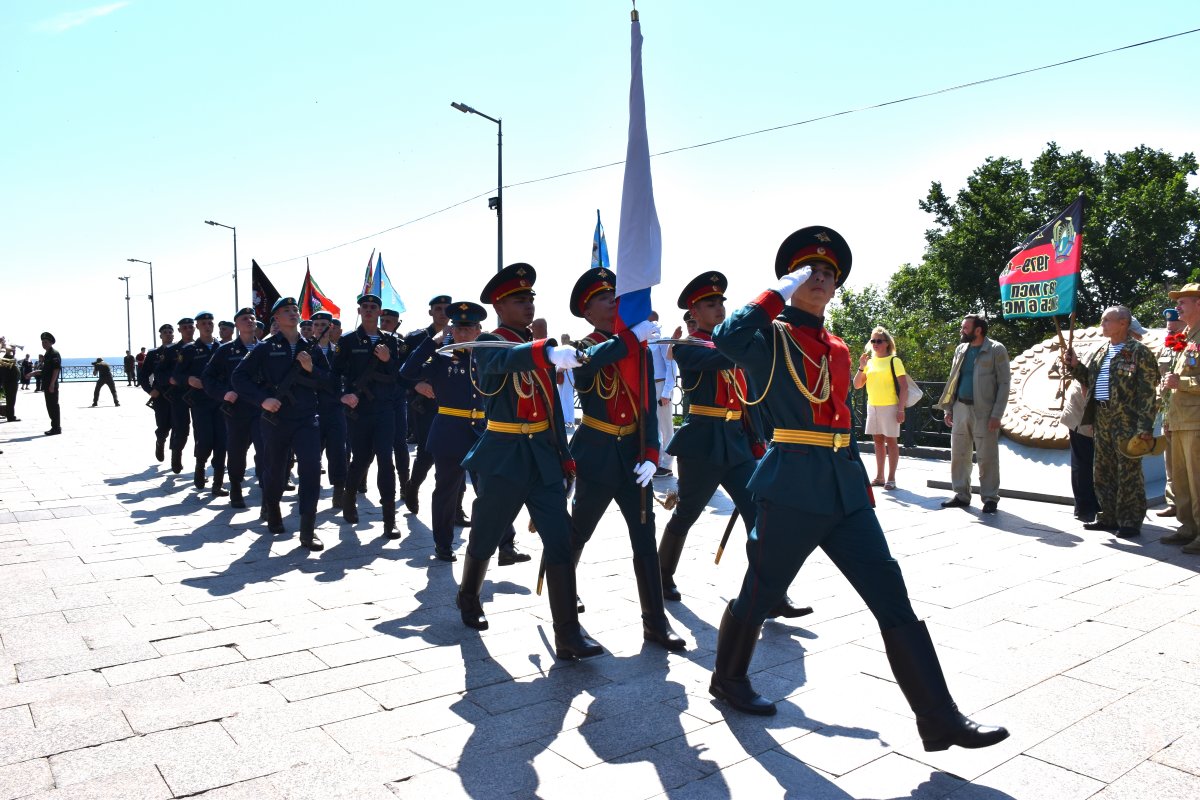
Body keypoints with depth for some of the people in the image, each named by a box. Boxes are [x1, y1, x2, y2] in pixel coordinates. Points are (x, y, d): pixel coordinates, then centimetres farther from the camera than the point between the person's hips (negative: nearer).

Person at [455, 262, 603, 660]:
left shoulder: (538, 348, 12)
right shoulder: (488, 345, -7)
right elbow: (506, 360, -34)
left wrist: (565, 458, 13)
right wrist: (551, 353, -53)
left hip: (543, 456, 5)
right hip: (504, 457, -5)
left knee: (560, 541, -4)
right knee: (485, 537, 11)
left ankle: (568, 633, -2)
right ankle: (468, 598, 39)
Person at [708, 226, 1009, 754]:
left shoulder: (838, 349, 17)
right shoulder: (771, 337, -4)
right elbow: (727, 339, -27)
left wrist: (861, 480, 21)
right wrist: (777, 293, -19)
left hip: (844, 487, 7)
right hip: (793, 486, -6)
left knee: (891, 594, 3)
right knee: (761, 591, 8)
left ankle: (940, 719, 9)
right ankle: (728, 679, 32)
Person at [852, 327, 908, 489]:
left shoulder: (894, 361, -5)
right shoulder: (870, 362, 11)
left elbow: (904, 387, -9)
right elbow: (857, 385, 8)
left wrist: (901, 409, -15)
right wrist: (861, 367, -6)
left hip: (889, 406, -6)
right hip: (872, 406, 6)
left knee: (891, 441, -1)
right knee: (878, 440, 10)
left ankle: (891, 478, 3)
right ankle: (879, 477, 16)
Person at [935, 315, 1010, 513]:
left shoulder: (996, 350, -5)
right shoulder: (960, 350, 12)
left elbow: (1004, 384, -7)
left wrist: (997, 414, -14)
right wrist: (948, 408, 11)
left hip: (984, 411, -6)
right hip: (961, 408, 6)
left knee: (987, 457, -1)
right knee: (958, 454, 8)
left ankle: (990, 498, 10)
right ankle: (961, 495, 18)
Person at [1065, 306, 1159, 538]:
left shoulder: (1138, 352, -7)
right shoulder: (1100, 353, 15)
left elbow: (1148, 392, -11)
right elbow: (1089, 380, 22)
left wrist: (1145, 426, -17)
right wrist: (1075, 365, 5)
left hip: (1126, 422, -8)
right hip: (1102, 420, 8)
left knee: (1128, 472, -1)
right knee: (1103, 472, 13)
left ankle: (1130, 522, 7)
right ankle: (1109, 517, 25)